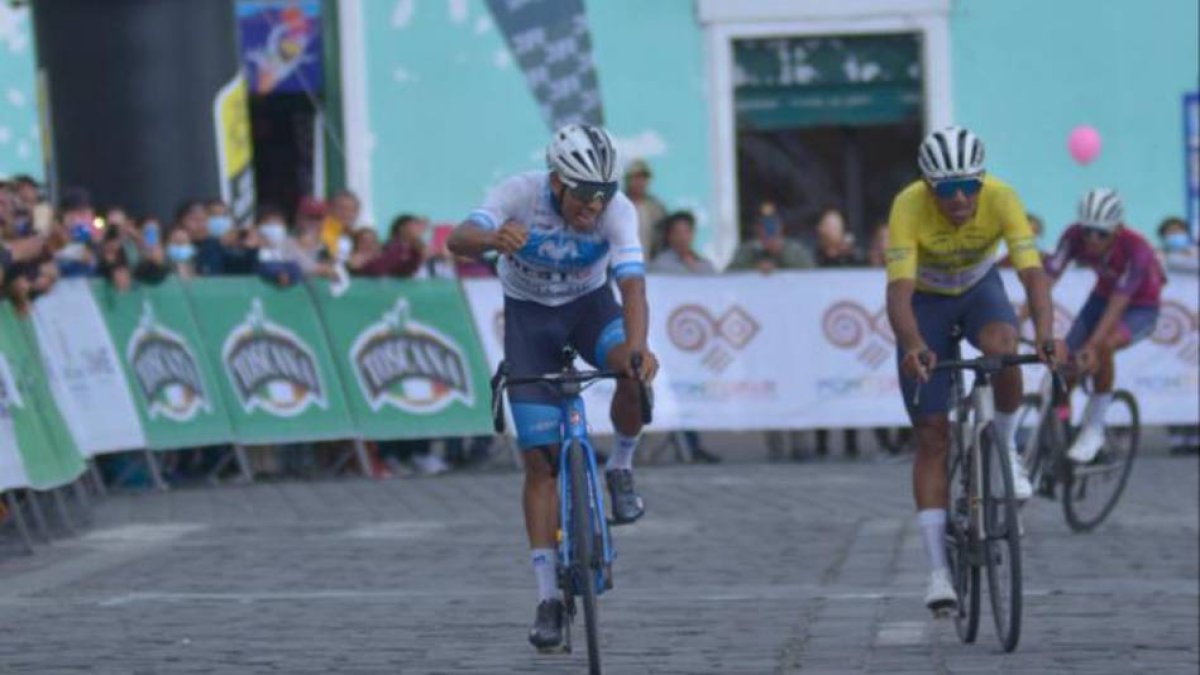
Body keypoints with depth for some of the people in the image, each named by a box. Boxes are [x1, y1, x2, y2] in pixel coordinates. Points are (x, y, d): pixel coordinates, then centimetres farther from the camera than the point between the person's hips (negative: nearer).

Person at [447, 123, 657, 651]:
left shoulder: (617, 210, -27)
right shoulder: (521, 194, -28)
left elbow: (632, 285, -38)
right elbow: (458, 239, -43)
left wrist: (637, 349, -56)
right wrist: (492, 240, -66)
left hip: (589, 304, 1)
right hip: (528, 314, -1)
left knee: (634, 372, -34)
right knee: (540, 462, -5)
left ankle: (620, 468, -5)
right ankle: (548, 598, 1)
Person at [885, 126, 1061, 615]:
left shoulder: (1000, 198, -29)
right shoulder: (909, 207, -32)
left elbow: (1032, 271, -36)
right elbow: (899, 290, -40)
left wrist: (1044, 332, -54)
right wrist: (913, 347, -58)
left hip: (980, 290, 1)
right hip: (927, 301, -1)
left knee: (1003, 349, -36)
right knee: (933, 437, -6)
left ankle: (1006, 450, -7)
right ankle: (938, 571, -3)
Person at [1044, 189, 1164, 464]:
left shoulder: (1135, 248, -35)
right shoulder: (1075, 237, -24)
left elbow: (1118, 304, -41)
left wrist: (1093, 345, -52)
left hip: (1141, 309, -5)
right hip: (1102, 296, 5)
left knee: (1103, 347, -33)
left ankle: (1093, 430, -18)